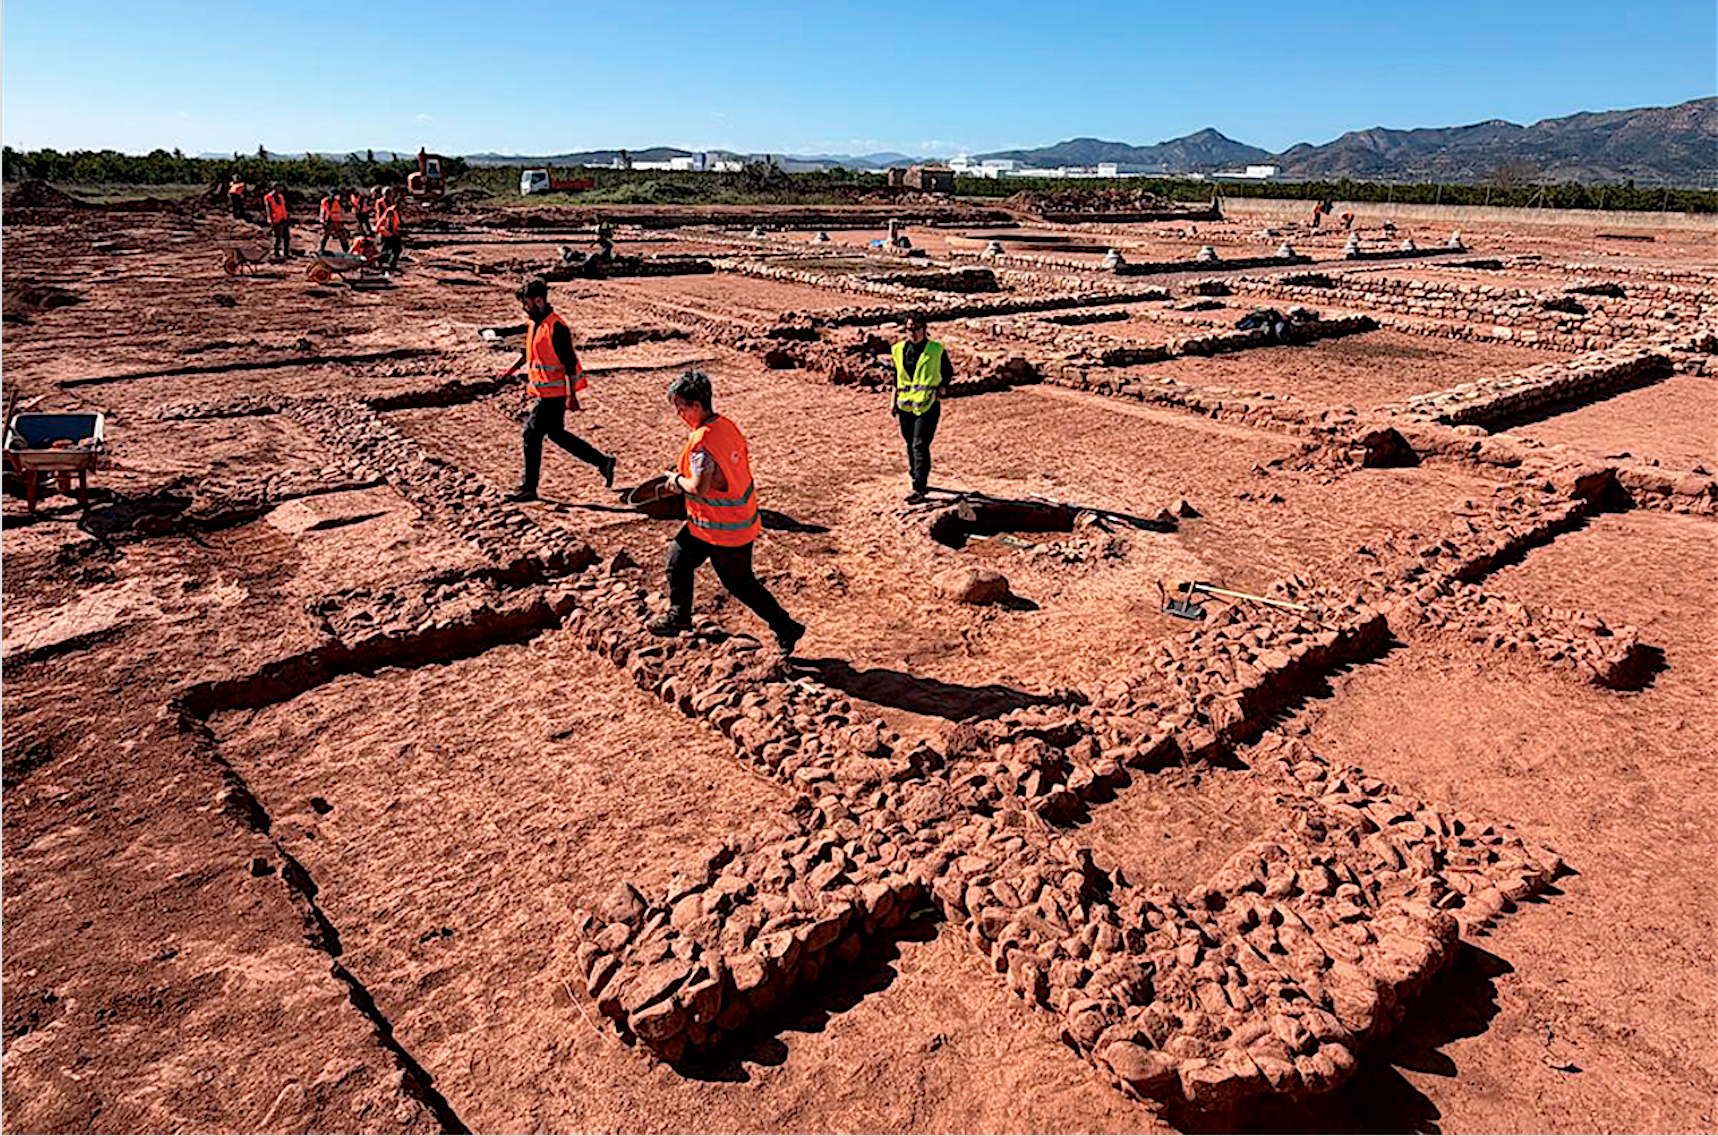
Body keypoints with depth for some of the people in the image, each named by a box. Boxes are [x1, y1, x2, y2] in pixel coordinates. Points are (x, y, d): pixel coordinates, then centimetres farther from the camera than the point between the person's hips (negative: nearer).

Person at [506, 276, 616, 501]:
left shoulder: (556, 326, -18)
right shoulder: (534, 323, 10)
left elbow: (569, 361, -19)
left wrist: (571, 394, -19)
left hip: (554, 393, -10)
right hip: (544, 390, 10)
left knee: (532, 433, -5)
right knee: (557, 433, 17)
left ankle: (528, 489, 6)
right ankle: (603, 461, 24)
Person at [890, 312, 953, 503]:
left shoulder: (936, 350, -2)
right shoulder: (899, 349, 8)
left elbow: (948, 372, 11)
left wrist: (940, 388, -5)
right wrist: (894, 401, 15)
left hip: (927, 405, -4)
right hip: (905, 406, 5)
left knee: (920, 445, -12)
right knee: (910, 444, 12)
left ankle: (919, 489, -12)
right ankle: (917, 479, 28)